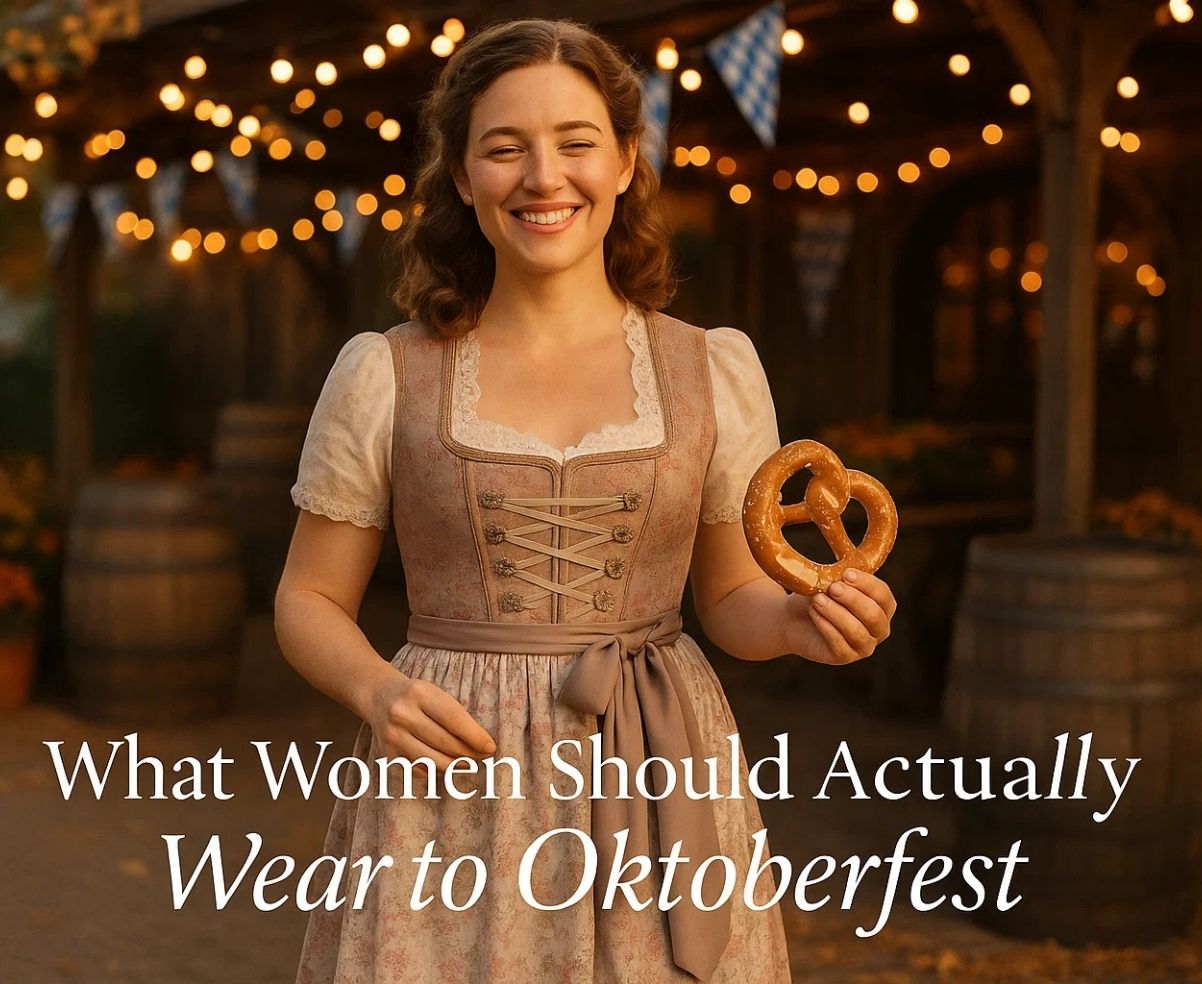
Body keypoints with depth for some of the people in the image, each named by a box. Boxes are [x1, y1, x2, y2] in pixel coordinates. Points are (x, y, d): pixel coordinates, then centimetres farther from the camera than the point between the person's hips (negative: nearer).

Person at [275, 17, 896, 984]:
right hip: (453, 789, -1)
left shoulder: (716, 369, 1)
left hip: (655, 790, 1)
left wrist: (799, 621, -11)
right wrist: (378, 690, -16)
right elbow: (309, 602, 4)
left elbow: (731, 595, 10)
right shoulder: (383, 375, -2)